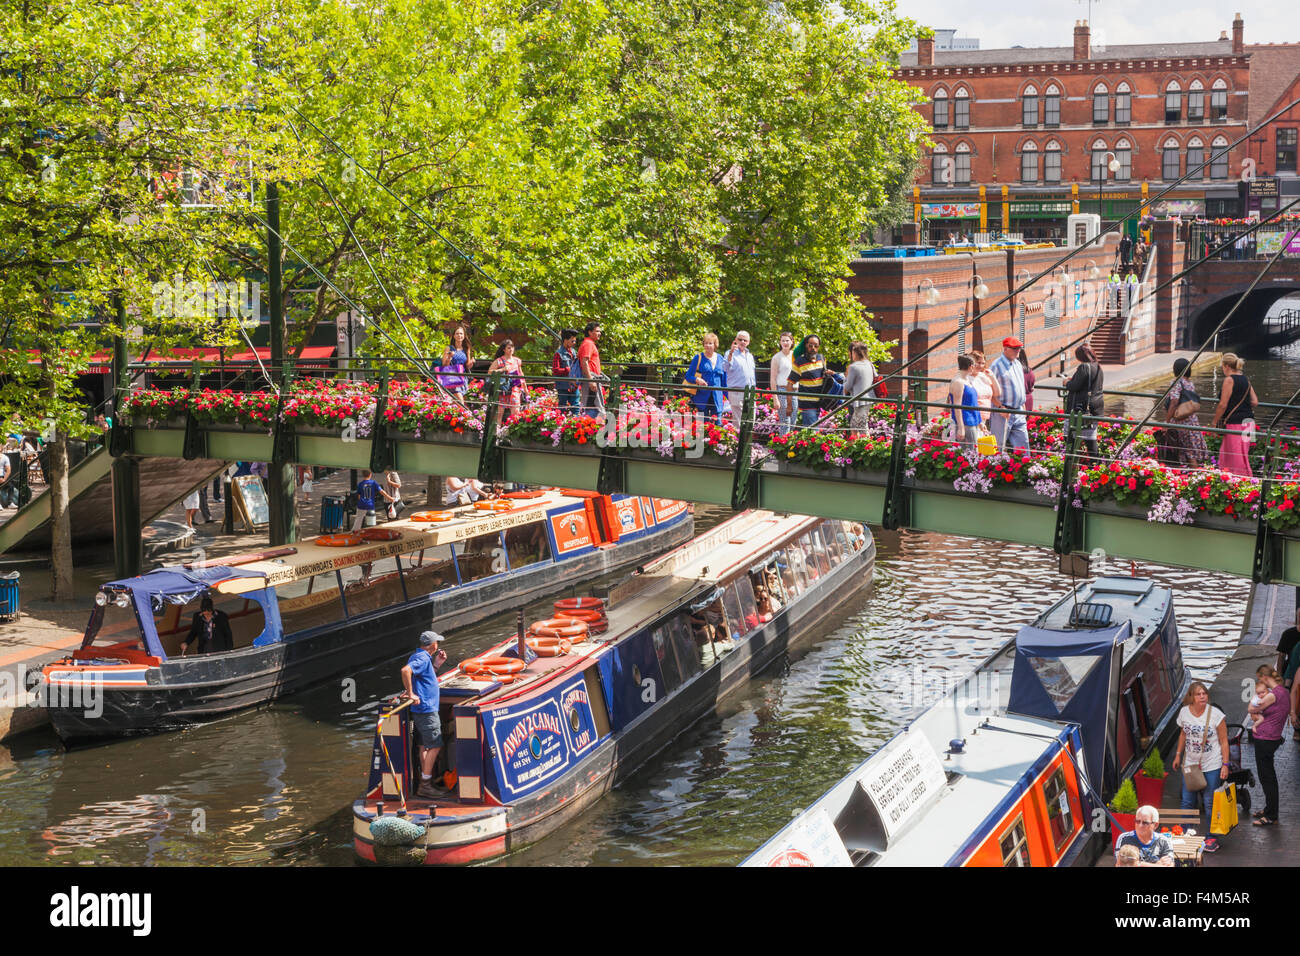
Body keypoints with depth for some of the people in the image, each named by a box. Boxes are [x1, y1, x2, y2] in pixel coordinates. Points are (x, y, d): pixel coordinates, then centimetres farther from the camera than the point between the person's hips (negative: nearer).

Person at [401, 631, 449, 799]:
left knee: (424, 746, 15)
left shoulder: (422, 657, 16)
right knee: (435, 746, -7)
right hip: (426, 709, -10)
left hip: (421, 709, 10)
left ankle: (425, 782, 21)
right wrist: (410, 694, -27)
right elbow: (405, 670, -33)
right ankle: (424, 786, -7)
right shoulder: (422, 658, -16)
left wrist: (437, 664, 15)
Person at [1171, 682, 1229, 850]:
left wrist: (1225, 764, -11)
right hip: (1190, 763, 4)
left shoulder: (1216, 714, -13)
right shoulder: (1184, 712, -2)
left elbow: (1224, 741, -7)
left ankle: (1211, 838, 12)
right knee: (1187, 801, 7)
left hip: (1211, 766, -4)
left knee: (1209, 802, -1)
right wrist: (1178, 755, 16)